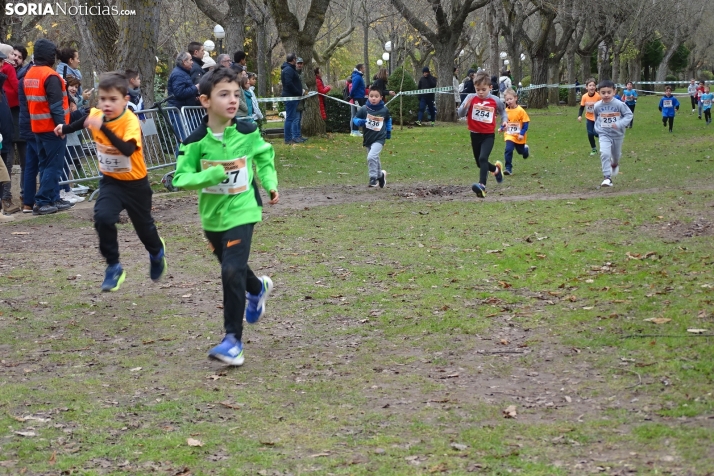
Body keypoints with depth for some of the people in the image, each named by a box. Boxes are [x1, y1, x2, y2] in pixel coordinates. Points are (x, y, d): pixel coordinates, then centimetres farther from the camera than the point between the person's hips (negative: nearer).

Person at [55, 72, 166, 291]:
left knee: (143, 226, 16)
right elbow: (83, 121, 16)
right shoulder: (96, 115, -11)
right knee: (103, 218, -22)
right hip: (111, 181, 4)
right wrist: (65, 128, 23)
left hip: (135, 183, -3)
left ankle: (157, 252, 51)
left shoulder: (130, 121, -28)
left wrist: (103, 128, -50)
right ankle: (113, 267, -7)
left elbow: (128, 149, -46)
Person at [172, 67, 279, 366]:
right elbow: (180, 179, -15)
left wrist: (270, 184, 1)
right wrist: (213, 174, -27)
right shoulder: (196, 142, -14)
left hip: (241, 212, -2)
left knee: (232, 271, -17)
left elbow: (265, 157, 11)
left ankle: (233, 339, -9)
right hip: (212, 215, 2)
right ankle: (258, 289, 58)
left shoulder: (248, 133, -9)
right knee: (231, 267, 22)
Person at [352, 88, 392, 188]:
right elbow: (355, 119, -1)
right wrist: (360, 122, -21)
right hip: (367, 138, 3)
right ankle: (380, 175, 42)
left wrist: (389, 131, 15)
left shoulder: (384, 110, -4)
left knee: (371, 157, -22)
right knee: (375, 159, 18)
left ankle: (373, 177, -11)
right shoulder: (364, 109, -8)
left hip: (379, 138, -3)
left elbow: (388, 119, 16)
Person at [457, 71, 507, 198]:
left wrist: (504, 120, -2)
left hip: (488, 135, -3)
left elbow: (502, 111, 16)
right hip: (475, 135, 3)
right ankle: (496, 169, 47)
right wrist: (466, 105, -31)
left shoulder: (495, 100, -5)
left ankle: (482, 186, -31)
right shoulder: (471, 98, -7)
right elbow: (460, 114, -12)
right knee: (480, 163, 16)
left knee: (483, 158, -24)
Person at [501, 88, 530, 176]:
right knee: (508, 150, -16)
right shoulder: (506, 111, -3)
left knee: (521, 151, 19)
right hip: (509, 135, 2)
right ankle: (508, 168, -10)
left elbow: (526, 123, -12)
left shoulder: (520, 110, -16)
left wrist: (522, 134, -19)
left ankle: (525, 149, 56)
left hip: (519, 136, -2)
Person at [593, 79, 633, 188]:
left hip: (617, 134, 0)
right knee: (605, 153, -23)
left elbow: (629, 115, -15)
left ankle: (615, 164, 59)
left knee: (616, 154, 22)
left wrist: (619, 124, -27)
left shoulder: (619, 104, -19)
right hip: (604, 134, 0)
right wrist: (598, 127, 5)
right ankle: (607, 177, -20)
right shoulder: (597, 106, -10)